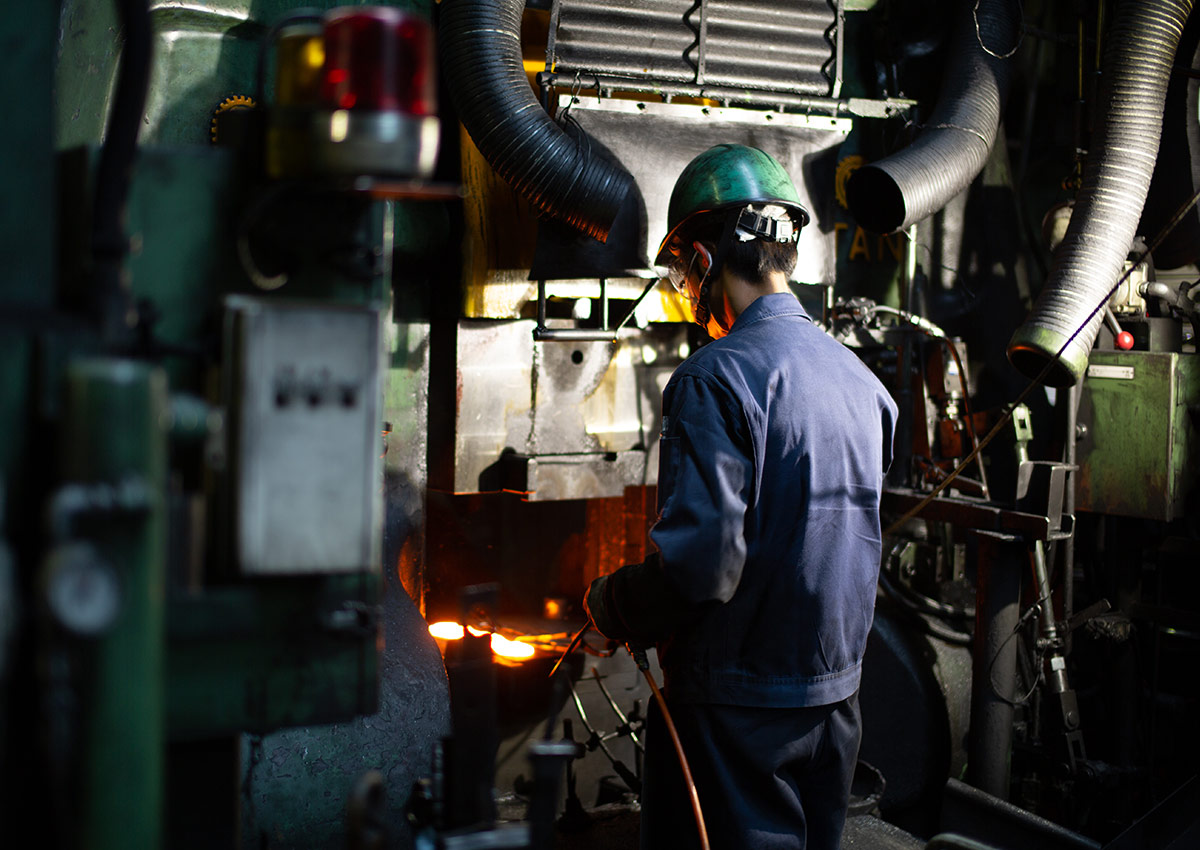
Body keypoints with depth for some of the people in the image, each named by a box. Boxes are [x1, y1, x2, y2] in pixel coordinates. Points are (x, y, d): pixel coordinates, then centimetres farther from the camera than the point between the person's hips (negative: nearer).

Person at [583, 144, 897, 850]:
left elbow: (700, 562, -25)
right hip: (838, 697, 8)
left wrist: (608, 606, -7)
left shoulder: (717, 378, -19)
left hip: (740, 710, -7)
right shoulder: (862, 376, 7)